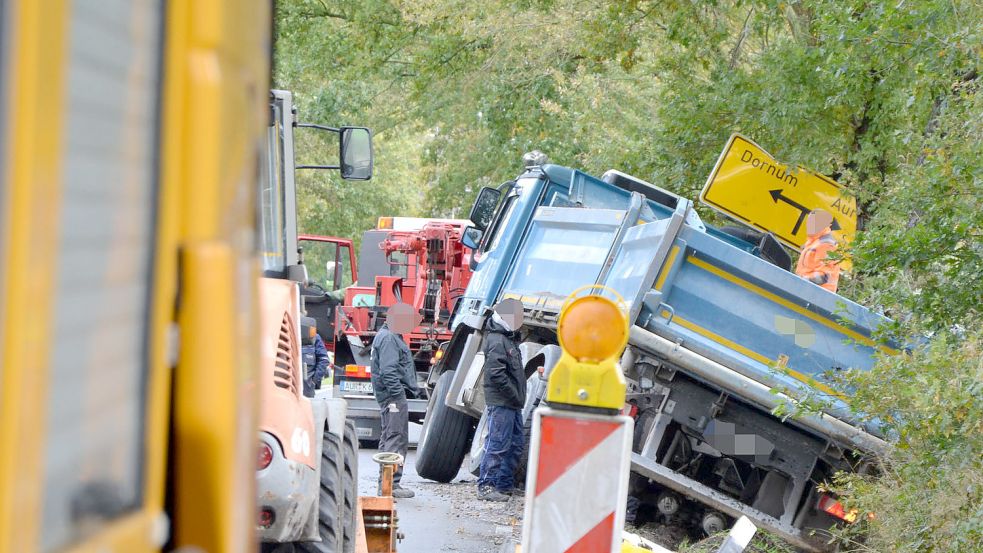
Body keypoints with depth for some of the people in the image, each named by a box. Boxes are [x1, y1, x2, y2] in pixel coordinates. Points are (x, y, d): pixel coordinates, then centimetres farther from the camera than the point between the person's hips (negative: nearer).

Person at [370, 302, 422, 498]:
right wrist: (398, 393, -24)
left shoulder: (391, 336, 21)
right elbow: (388, 370, -22)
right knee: (396, 438, -12)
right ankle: (391, 484, -14)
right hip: (394, 395, -12)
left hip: (392, 395, 12)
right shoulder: (388, 338, -14)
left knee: (388, 437, 15)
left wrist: (412, 390, 24)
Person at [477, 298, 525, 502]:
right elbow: (496, 374, -22)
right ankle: (486, 487, -5)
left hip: (512, 404, 10)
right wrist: (515, 395, -17)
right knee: (497, 445, -8)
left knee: (516, 443, 13)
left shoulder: (509, 339, 19)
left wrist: (519, 397, 13)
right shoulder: (497, 341, -14)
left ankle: (504, 485, 20)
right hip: (500, 403, -10)